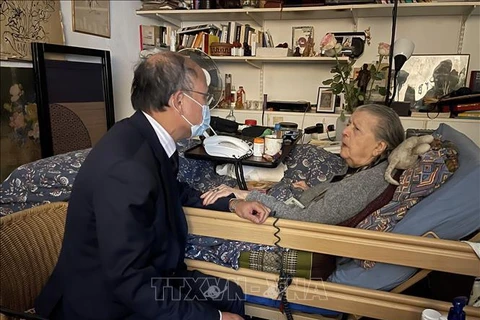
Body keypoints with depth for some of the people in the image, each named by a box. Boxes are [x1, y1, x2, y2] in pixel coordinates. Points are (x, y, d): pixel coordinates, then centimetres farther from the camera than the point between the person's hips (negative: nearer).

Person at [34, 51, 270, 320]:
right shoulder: (126, 167, -33)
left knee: (230, 295, 6)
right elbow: (130, 283, -30)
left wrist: (230, 204, 5)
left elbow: (175, 191, 15)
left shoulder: (148, 138, -5)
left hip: (142, 276, 8)